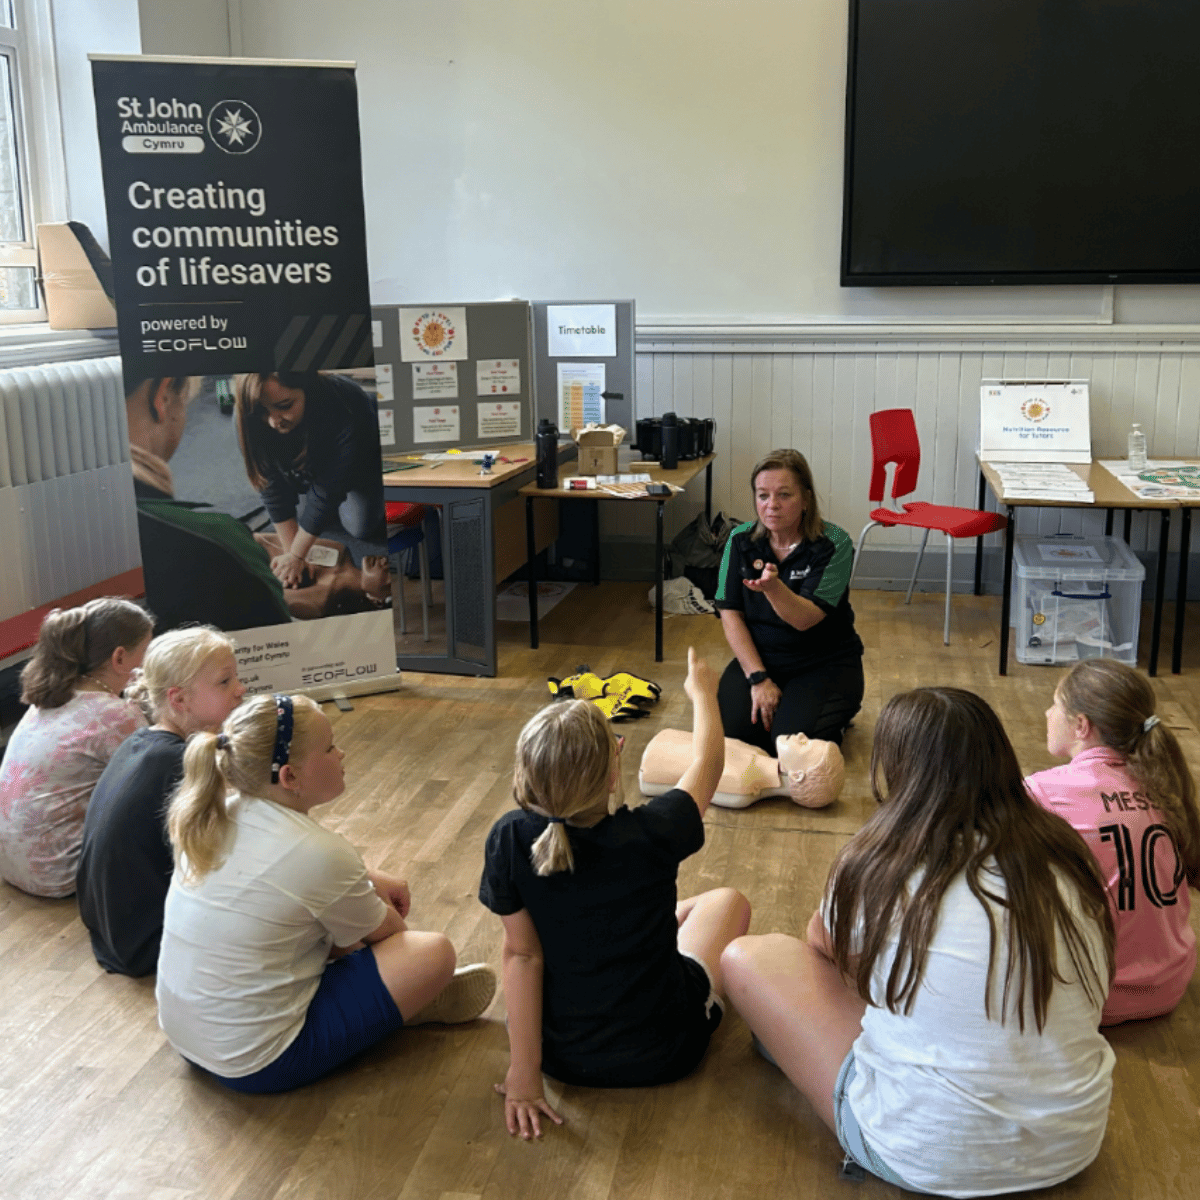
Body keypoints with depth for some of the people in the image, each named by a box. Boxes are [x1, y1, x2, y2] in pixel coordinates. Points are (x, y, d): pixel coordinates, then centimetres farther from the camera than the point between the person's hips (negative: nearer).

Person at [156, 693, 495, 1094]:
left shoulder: (214, 817, -3)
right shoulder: (319, 853, -24)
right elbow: (385, 933, -4)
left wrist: (369, 881, 13)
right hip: (259, 1064, -8)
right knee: (435, 952, -10)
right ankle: (410, 1005, 19)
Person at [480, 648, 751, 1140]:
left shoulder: (511, 841, -22)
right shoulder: (652, 834, -26)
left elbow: (521, 955, -15)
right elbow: (707, 763, -6)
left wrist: (523, 1071, -8)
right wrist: (703, 693, 13)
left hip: (563, 1057, 3)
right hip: (663, 1054, -2)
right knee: (726, 900, 24)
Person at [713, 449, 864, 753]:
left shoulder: (833, 544, -15)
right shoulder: (741, 540, -3)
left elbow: (804, 619, -24)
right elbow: (730, 614, -4)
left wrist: (772, 586, -45)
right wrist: (758, 678, -14)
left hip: (825, 662, -3)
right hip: (759, 656, 3)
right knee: (732, 731, -21)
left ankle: (838, 714, 9)